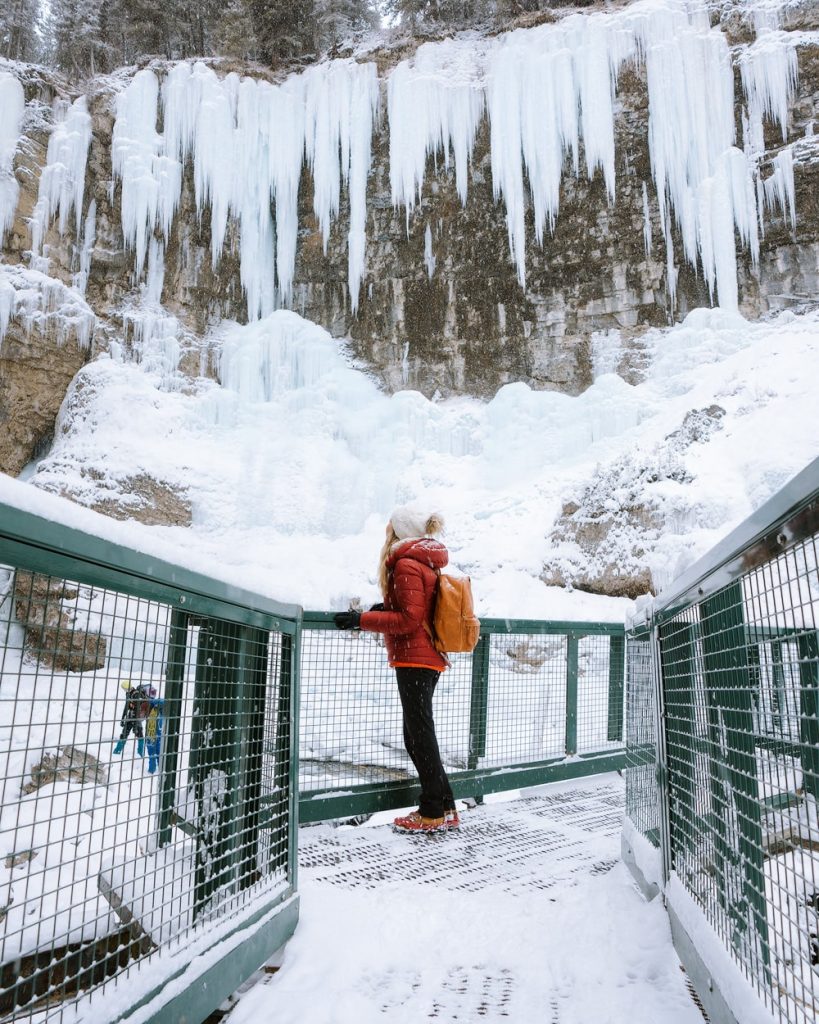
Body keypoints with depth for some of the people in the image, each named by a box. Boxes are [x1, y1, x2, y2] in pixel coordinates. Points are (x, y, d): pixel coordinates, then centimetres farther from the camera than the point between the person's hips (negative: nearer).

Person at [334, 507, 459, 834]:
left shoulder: (406, 564, -13)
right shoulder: (425, 562, 16)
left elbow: (408, 619, -18)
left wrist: (361, 619, -17)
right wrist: (386, 609, 9)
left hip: (414, 659, -10)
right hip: (428, 659, 10)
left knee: (419, 736, -1)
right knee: (418, 736, 14)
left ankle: (434, 813, 8)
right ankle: (443, 807, 20)